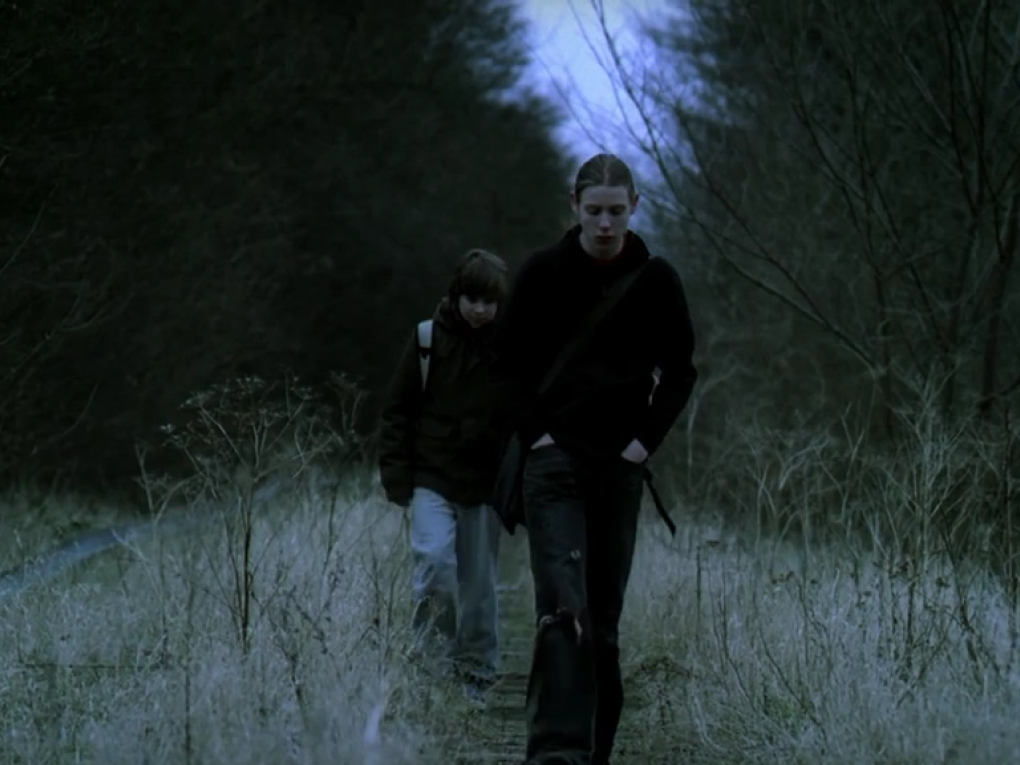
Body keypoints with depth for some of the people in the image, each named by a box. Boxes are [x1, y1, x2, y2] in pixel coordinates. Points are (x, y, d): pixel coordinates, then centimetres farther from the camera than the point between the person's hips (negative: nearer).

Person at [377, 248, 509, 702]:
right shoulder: (428, 340, -1)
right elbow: (398, 410, 5)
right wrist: (396, 474, -1)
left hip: (486, 483, 1)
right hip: (433, 477, -1)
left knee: (479, 580, 6)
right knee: (434, 557, -20)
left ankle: (477, 669, 21)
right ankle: (433, 649, -1)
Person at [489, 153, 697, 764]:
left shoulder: (657, 281, 3)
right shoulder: (544, 273, -1)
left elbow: (680, 371, 12)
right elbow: (508, 360, 7)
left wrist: (647, 440, 0)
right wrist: (535, 433, -4)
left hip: (621, 464, 2)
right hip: (555, 460, -2)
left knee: (605, 614, 6)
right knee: (563, 606, -17)